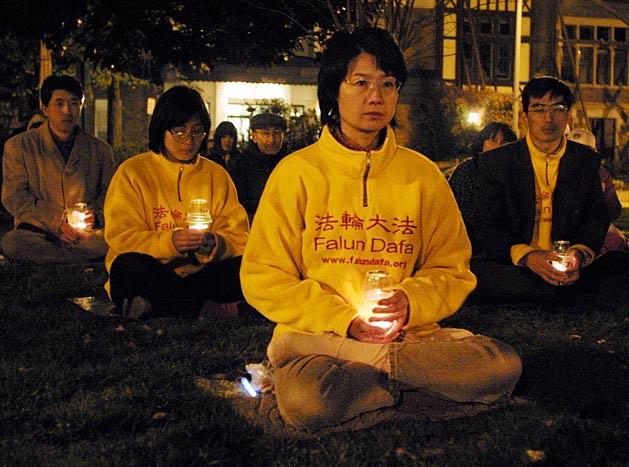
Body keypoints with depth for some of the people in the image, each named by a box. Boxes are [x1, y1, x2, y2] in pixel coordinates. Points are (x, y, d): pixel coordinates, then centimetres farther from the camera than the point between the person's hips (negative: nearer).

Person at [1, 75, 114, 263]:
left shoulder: (100, 150, 14)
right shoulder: (19, 146, 7)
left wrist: (95, 214, -6)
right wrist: (56, 225, -12)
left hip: (86, 235, 1)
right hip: (38, 232, -1)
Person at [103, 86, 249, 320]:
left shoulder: (217, 175, 13)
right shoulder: (132, 171, 5)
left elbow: (239, 237, 5)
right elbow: (121, 237, -6)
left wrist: (214, 244, -19)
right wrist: (168, 242, -24)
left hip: (201, 273, 2)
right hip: (152, 273, -2)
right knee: (130, 266, -35)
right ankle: (204, 308, -22)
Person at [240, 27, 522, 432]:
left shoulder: (423, 175, 10)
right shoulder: (297, 171, 2)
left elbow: (452, 269, 12)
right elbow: (263, 278, 0)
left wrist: (410, 302, -11)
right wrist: (344, 319, -12)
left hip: (408, 335, 4)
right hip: (315, 332, -4)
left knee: (504, 366, -24)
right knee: (305, 399, -38)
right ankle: (406, 377, -13)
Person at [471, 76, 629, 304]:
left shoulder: (587, 159, 12)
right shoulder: (495, 162, 4)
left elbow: (597, 217, 8)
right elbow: (487, 227, -3)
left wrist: (579, 254, -16)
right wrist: (527, 256, -23)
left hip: (571, 268, 1)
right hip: (514, 266, -1)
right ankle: (575, 294, -27)